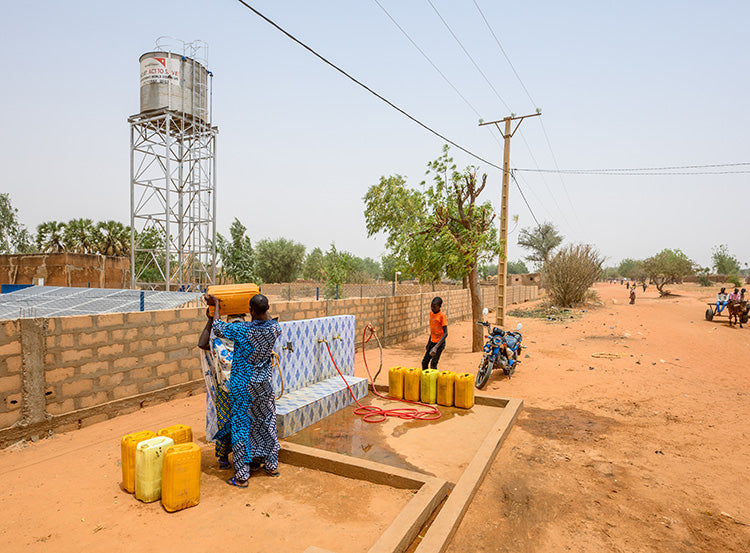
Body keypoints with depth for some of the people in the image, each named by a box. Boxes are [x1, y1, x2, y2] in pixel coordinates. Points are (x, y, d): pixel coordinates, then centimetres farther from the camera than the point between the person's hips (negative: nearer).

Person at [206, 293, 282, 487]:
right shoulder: (274, 329, -10)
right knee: (267, 423, 18)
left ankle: (241, 476, 16)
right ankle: (271, 465, 32)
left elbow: (218, 328, -5)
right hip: (264, 383, 5)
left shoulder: (243, 330, -23)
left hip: (242, 386, -4)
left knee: (241, 427, 7)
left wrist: (216, 305, 9)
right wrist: (264, 308, 27)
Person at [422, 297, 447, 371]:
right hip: (432, 342, 7)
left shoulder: (442, 316, -17)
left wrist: (436, 347, -30)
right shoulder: (431, 313, 5)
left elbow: (445, 333, -21)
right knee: (424, 362, 10)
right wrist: (428, 343, 21)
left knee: (433, 364, -5)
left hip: (439, 343, -7)